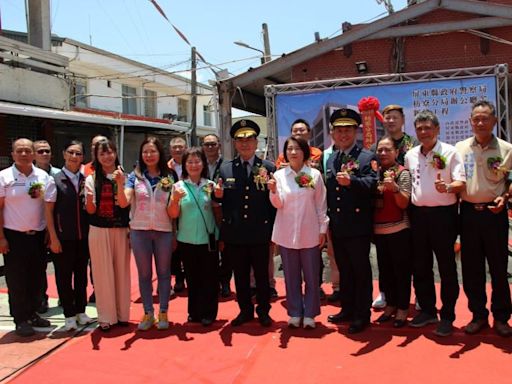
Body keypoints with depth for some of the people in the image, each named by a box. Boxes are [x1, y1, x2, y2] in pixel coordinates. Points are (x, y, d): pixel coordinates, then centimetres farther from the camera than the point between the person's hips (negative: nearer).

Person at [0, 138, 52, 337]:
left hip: (38, 235, 4)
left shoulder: (43, 176, 4)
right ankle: (21, 320, 15)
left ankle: (33, 314, 26)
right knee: (16, 280, 4)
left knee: (36, 278, 11)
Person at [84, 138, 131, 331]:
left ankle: (122, 313, 21)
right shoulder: (92, 179, 2)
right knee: (103, 273, 4)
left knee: (121, 271, 8)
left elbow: (126, 204, -9)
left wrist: (120, 183, -22)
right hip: (99, 231, 0)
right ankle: (106, 317, 14)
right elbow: (90, 210, -1)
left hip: (121, 231, 0)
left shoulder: (123, 177, 1)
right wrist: (89, 199, -22)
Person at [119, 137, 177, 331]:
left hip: (163, 231, 0)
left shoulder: (169, 177, 3)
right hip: (139, 230, 0)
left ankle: (163, 312, 19)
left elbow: (172, 211, 4)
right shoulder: (135, 177, 1)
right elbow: (123, 203, -10)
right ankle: (148, 313, 20)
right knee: (144, 273, 9)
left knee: (163, 272, 8)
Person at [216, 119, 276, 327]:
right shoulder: (225, 168, 5)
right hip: (234, 234, 2)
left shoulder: (268, 168, -1)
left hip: (260, 233, -2)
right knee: (240, 275, 14)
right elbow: (222, 200, 8)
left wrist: (273, 230, -6)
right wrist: (218, 195, -15)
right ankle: (245, 310, 31)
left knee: (262, 275, 11)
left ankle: (263, 311, 29)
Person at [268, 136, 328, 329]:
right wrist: (273, 190, -24)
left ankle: (309, 314, 19)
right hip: (287, 233, 1)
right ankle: (295, 313, 22)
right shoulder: (279, 175, 1)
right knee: (291, 275, 9)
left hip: (309, 233, -1)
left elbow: (321, 204, 3)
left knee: (312, 275, 6)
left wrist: (323, 229, 1)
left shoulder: (314, 174, -1)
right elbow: (278, 204, -5)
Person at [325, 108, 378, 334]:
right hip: (337, 226, 6)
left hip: (358, 226, -6)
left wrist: (351, 181, -37)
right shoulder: (331, 160, 16)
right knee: (344, 270, 16)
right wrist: (328, 219, 13)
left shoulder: (367, 157, -3)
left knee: (361, 270, 4)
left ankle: (362, 315, 15)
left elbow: (372, 183, -20)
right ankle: (347, 309, 30)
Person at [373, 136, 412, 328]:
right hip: (379, 231, 5)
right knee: (385, 270, 13)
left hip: (399, 231, -5)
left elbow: (404, 203, -13)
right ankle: (391, 304, 26)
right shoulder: (376, 173, 8)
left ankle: (403, 308, 15)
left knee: (401, 270, 3)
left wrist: (394, 187, -29)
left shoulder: (403, 173, -6)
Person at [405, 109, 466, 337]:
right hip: (418, 214, 5)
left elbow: (461, 183, -10)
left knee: (446, 266, 2)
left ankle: (447, 316, 14)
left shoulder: (449, 152, -4)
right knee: (420, 266, 12)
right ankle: (427, 310, 27)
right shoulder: (410, 155, 11)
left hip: (443, 214, -5)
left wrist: (447, 187, -30)